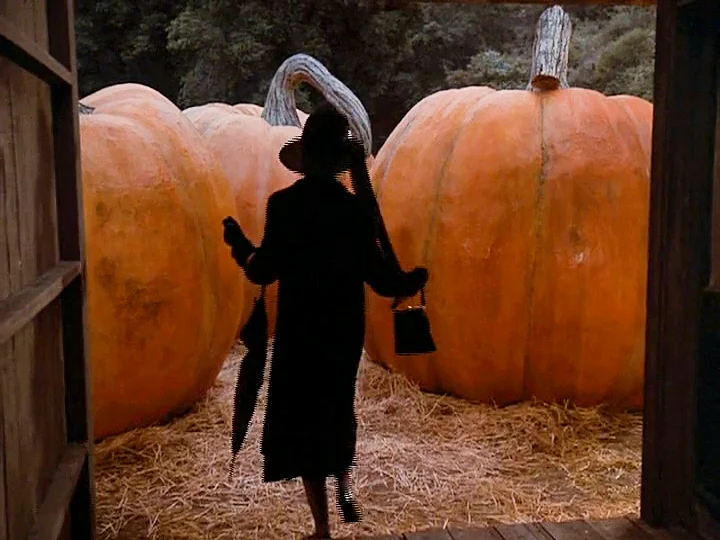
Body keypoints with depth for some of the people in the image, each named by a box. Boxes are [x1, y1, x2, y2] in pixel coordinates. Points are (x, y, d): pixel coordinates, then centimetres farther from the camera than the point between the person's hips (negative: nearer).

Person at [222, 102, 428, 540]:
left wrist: (239, 245, 11)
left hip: (300, 328, -2)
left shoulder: (284, 204, -11)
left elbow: (264, 271, -8)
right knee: (337, 405, 28)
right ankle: (345, 486, 16)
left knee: (302, 414, 11)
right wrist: (409, 283, 12)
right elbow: (377, 274, -8)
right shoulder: (355, 207, -7)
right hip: (345, 326, 2)